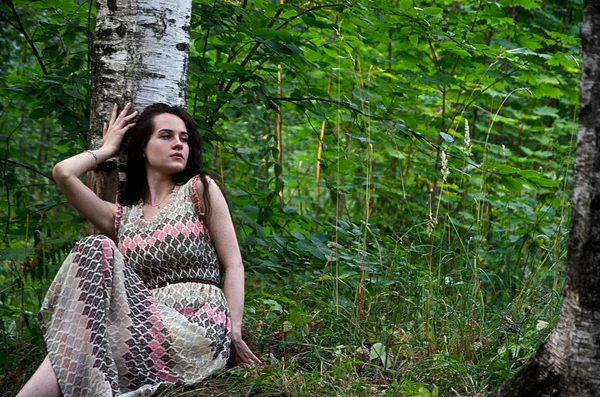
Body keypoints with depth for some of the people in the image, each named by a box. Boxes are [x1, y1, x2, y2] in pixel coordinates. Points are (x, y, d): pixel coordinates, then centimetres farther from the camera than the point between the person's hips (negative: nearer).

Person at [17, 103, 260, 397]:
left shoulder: (200, 190, 13)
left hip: (200, 331, -3)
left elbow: (233, 265, 7)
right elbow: (63, 172, 7)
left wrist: (234, 332, -6)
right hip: (147, 328, 3)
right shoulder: (121, 217, 20)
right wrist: (108, 149, 25)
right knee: (98, 248, -24)